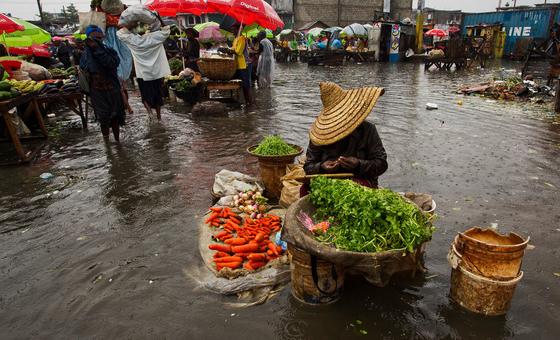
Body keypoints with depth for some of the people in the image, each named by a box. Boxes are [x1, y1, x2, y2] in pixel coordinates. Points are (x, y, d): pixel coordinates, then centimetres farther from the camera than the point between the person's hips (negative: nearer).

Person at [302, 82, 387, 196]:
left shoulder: (367, 130, 2)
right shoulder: (320, 134, 5)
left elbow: (382, 164, 0)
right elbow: (308, 167, 7)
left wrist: (359, 165, -20)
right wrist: (321, 167, -17)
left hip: (360, 180, 0)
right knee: (306, 188, -30)